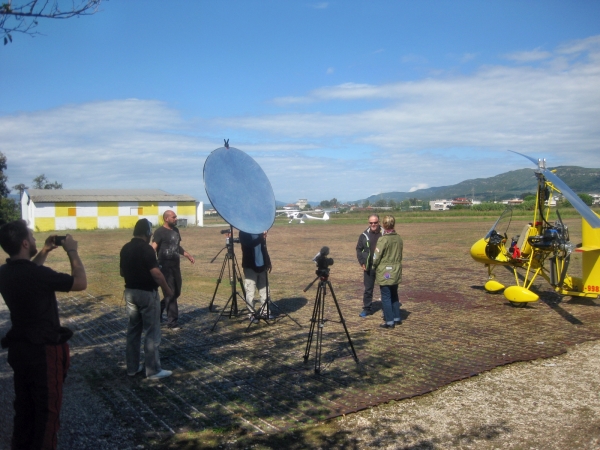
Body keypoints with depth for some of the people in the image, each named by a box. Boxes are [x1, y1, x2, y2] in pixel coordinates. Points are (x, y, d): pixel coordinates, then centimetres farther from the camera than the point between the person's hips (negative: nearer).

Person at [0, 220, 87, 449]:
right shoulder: (37, 274, -26)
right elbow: (81, 282, -19)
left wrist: (44, 252, 19)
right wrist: (72, 252, -9)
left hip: (19, 348, 8)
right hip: (43, 351, -8)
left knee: (23, 406, 21)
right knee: (47, 408, 8)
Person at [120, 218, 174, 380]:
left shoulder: (125, 248, 6)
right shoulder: (146, 249, -17)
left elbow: (122, 272, 15)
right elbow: (156, 273, -20)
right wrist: (166, 289, -7)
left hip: (130, 292, 8)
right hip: (147, 293, -8)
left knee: (133, 330, 13)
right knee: (151, 332, -1)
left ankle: (132, 367, 20)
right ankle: (153, 370, 3)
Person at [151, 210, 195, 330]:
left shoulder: (176, 230, 13)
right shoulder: (160, 232, -11)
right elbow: (153, 248, -19)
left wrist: (188, 255, 26)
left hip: (175, 266, 8)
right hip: (165, 267, -8)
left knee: (176, 293, 14)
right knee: (170, 293, -4)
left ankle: (158, 310, 33)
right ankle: (172, 322, 6)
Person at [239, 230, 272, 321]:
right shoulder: (244, 232, -5)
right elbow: (248, 244, -24)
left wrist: (268, 262, 13)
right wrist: (261, 238, -34)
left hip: (261, 265, 6)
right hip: (250, 266, -6)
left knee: (264, 290, 8)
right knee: (250, 291, -4)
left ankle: (264, 311, 18)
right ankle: (252, 313, 5)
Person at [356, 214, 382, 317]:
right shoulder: (364, 235, 1)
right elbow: (359, 249, 10)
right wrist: (361, 262, -1)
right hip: (368, 267, 2)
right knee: (368, 289, 10)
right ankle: (367, 309, 21)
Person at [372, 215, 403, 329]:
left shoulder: (383, 239, -18)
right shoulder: (399, 239, 2)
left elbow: (376, 257, -13)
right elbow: (400, 255, 10)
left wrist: (375, 266, 5)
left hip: (384, 273, -6)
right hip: (396, 272, 6)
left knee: (386, 297, 2)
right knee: (394, 296, 19)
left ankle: (389, 321, 4)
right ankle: (397, 318, 28)